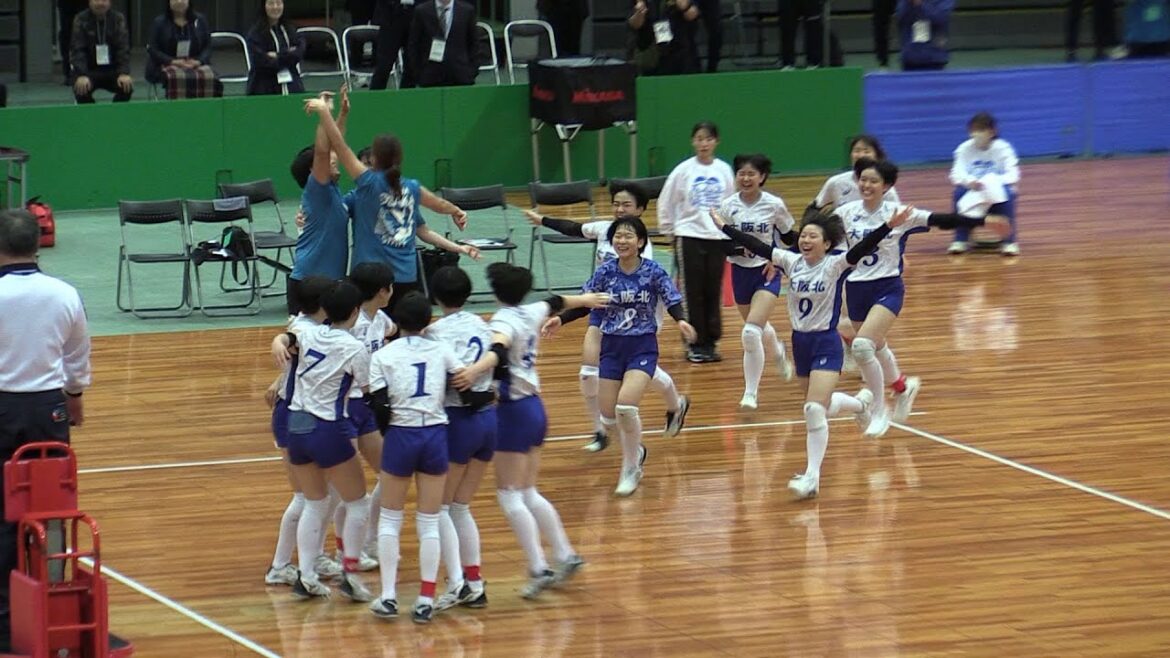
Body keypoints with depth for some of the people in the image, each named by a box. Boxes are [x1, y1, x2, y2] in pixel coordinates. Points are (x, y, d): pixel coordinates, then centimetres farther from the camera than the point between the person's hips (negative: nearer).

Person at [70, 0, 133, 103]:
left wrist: (124, 73, -26)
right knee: (81, 90, -31)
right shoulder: (81, 20, -6)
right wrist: (81, 75, -30)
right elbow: (77, 50, -14)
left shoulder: (118, 19, -1)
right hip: (89, 70, -2)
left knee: (127, 87, -26)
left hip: (112, 69, 2)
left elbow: (123, 48, -9)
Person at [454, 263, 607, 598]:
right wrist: (584, 300, 51)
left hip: (513, 411, -8)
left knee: (510, 496, -5)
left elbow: (498, 350, -39)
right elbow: (555, 303, 30)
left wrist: (476, 369, -58)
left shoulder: (504, 321, -16)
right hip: (535, 407, 8)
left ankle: (539, 569, -11)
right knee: (528, 494, 17)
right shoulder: (531, 313, 7)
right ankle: (566, 555, 18)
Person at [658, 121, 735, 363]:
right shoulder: (683, 171, -3)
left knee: (713, 292, 5)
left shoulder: (724, 171, 1)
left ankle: (710, 342, 14)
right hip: (689, 236, -2)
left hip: (717, 237, 2)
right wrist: (670, 231, 3)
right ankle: (695, 344, 7)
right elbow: (665, 204, 3)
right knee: (693, 292, 0)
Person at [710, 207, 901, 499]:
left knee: (814, 409, -16)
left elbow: (861, 249, -27)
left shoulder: (835, 265, -14)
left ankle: (812, 476, -10)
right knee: (818, 404, 20)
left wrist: (888, 227, -40)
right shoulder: (791, 262, 0)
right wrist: (724, 227, 1)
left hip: (826, 344, -6)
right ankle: (860, 402, 52)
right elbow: (757, 246, 1)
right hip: (800, 342, 6)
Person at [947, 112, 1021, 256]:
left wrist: (991, 182, -38)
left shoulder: (1003, 148, -11)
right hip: (973, 191, 1)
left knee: (1007, 192, -33)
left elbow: (1012, 174, -19)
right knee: (960, 192, -29)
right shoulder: (964, 149, -6)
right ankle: (960, 240, -17)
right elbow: (956, 174, -15)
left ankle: (1009, 241, -23)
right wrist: (969, 181, -39)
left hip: (997, 190, -1)